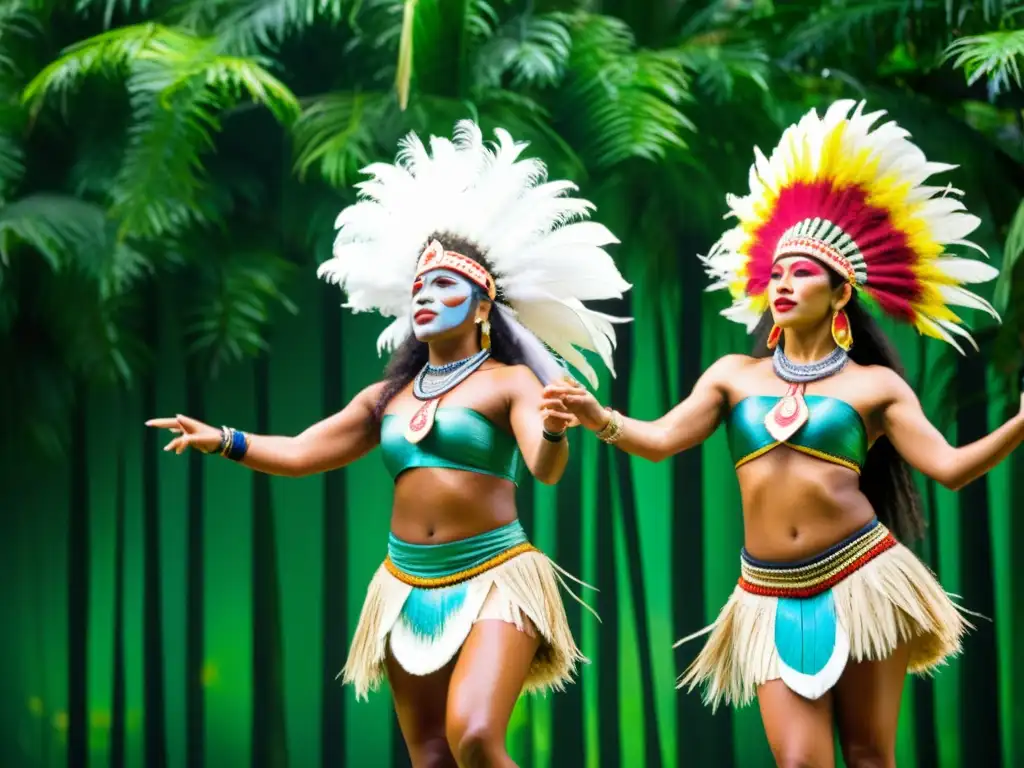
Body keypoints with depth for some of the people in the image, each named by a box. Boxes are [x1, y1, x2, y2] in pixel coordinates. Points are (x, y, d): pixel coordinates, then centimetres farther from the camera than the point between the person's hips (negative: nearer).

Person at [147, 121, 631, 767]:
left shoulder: (510, 382, -2)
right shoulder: (388, 397, 14)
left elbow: (546, 470, -18)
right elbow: (300, 453, 17)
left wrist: (554, 434, -40)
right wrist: (223, 441, 3)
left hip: (494, 580, -5)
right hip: (410, 590, 6)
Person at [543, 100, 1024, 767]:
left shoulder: (874, 384, 4)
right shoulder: (735, 374, 12)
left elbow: (949, 466, -4)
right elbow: (661, 439, 4)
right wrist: (598, 417, -15)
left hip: (861, 579, -2)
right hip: (773, 597, 2)